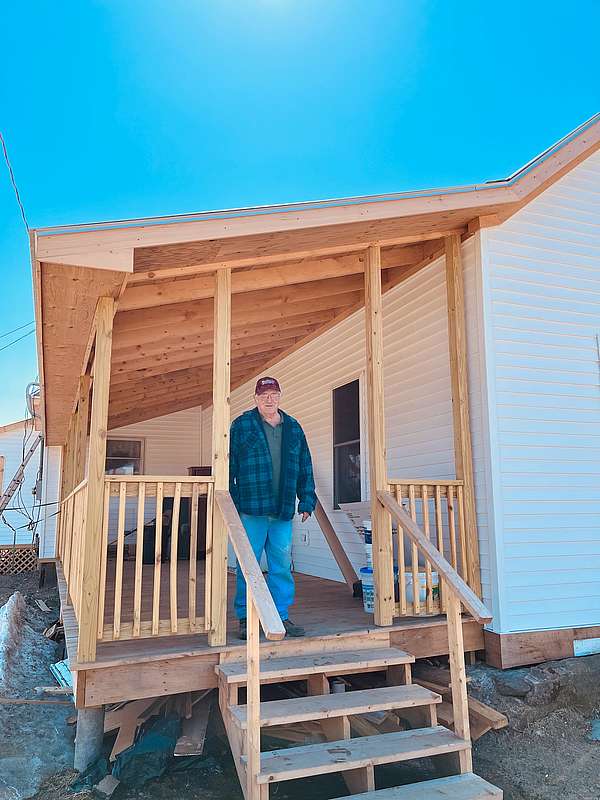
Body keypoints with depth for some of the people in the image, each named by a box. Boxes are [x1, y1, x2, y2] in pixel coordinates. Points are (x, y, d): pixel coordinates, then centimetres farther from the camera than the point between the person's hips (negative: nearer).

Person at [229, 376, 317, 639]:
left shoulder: (293, 428, 13)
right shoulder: (241, 426, 1)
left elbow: (304, 468, 16)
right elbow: (229, 466, -2)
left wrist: (307, 501, 11)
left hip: (283, 511, 4)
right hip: (251, 509, -3)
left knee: (282, 566, 9)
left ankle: (282, 616, 20)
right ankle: (245, 619, 16)